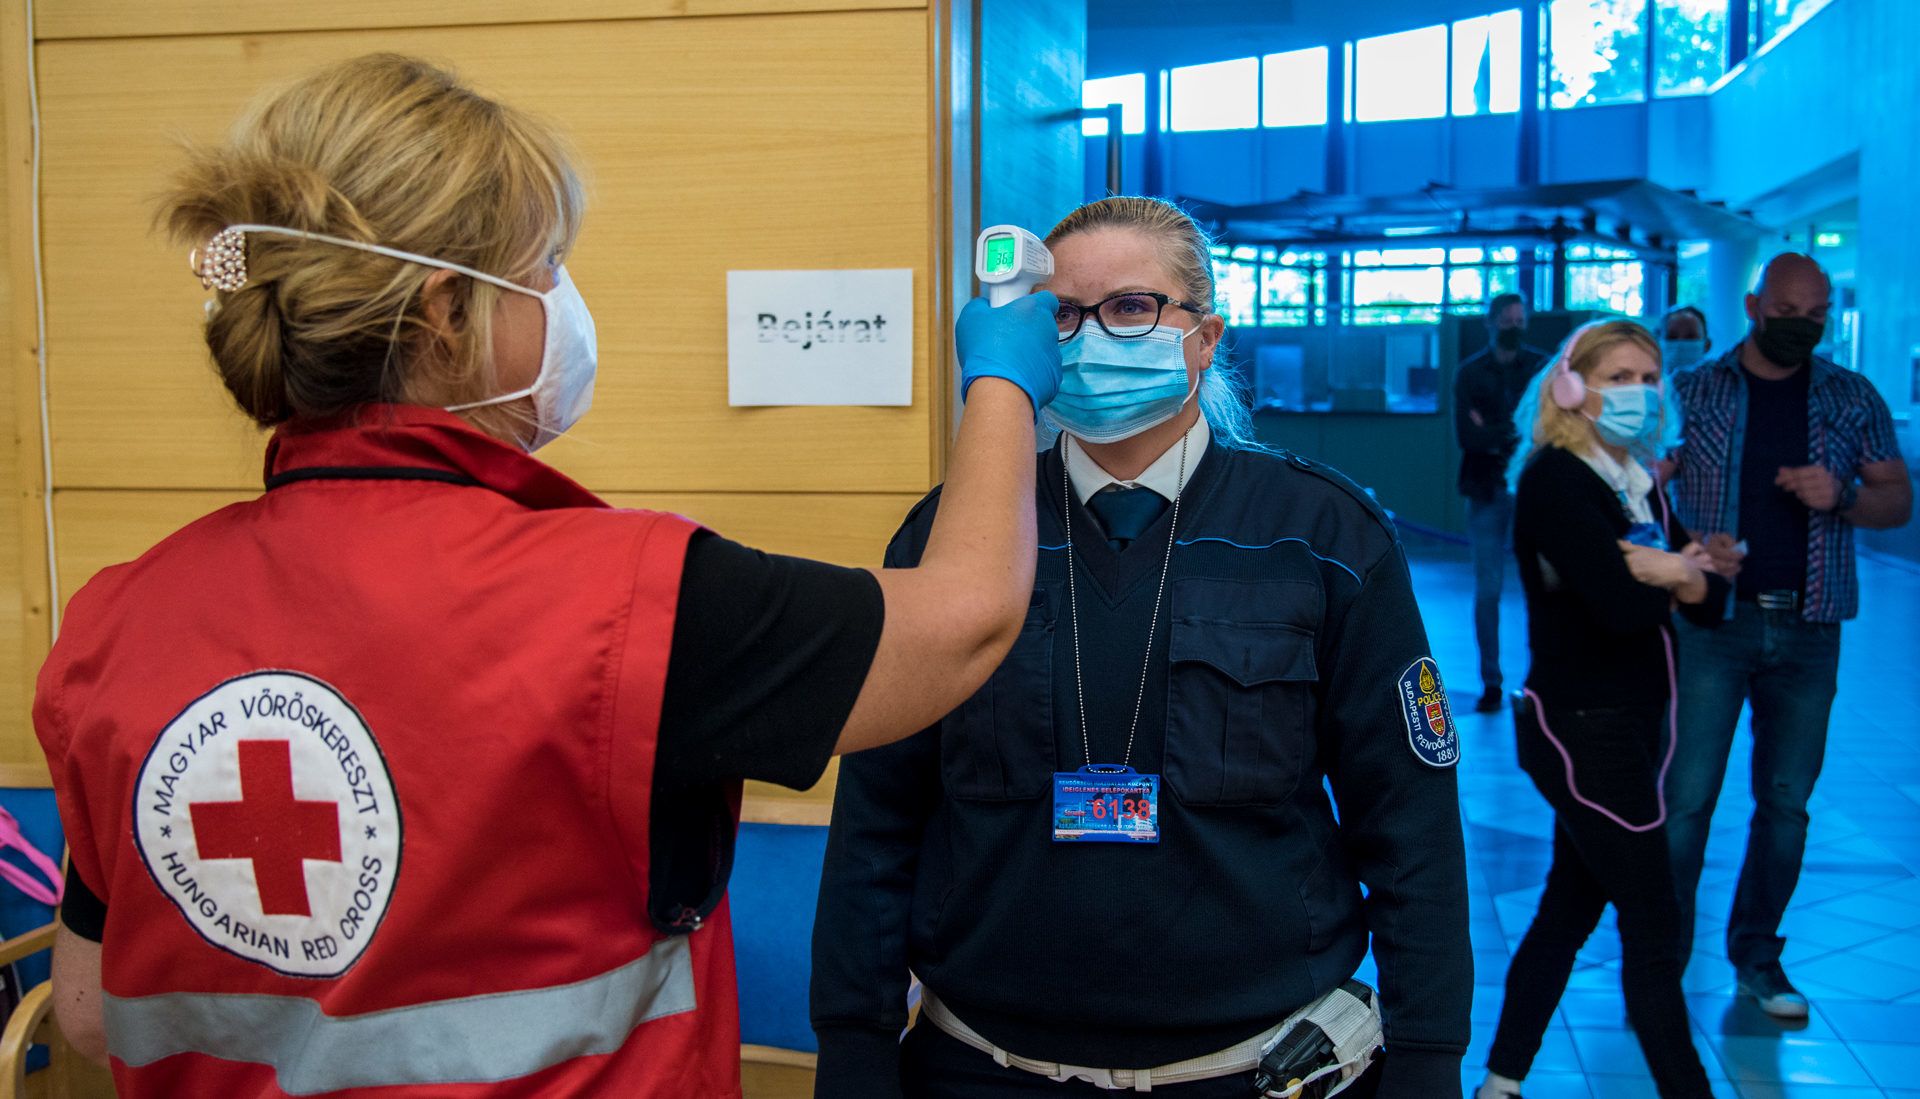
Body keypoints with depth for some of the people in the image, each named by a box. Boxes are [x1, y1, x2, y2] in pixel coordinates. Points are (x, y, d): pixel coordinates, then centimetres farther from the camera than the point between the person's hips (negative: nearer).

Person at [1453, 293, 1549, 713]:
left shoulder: (1544, 367, 6)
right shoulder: (1469, 373, 6)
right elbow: (1466, 435, -5)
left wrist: (1494, 434, -13)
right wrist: (1518, 433, -11)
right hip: (1487, 491, 0)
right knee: (1487, 590, 0)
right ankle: (1491, 682, 9)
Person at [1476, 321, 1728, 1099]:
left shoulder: (1637, 482, 12)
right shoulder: (1555, 480, -14)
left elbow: (1711, 596, 4)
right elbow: (1619, 605, -25)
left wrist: (1675, 578, -18)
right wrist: (1679, 580, -5)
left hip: (1629, 724, 9)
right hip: (1582, 727, -9)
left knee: (1570, 908, 14)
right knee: (1652, 921, -2)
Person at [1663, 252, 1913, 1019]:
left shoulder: (1854, 400, 8)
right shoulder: (1693, 392, 2)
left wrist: (1842, 498, -13)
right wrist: (1691, 544, -20)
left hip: (1808, 630, 3)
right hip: (1713, 619, -2)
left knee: (1786, 801, 9)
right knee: (1687, 796, -4)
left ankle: (1756, 955, 23)